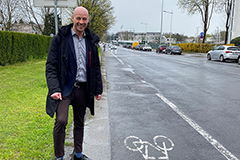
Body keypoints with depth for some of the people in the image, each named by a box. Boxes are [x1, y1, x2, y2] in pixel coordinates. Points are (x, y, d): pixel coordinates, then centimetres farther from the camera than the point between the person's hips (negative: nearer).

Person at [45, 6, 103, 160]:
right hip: (65, 88, -4)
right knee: (61, 121, -15)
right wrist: (54, 89, -19)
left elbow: (96, 67, 13)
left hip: (83, 89, 4)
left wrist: (98, 89, 9)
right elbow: (51, 66, -8)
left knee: (79, 123, 14)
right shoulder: (60, 39, -5)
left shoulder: (91, 41, 8)